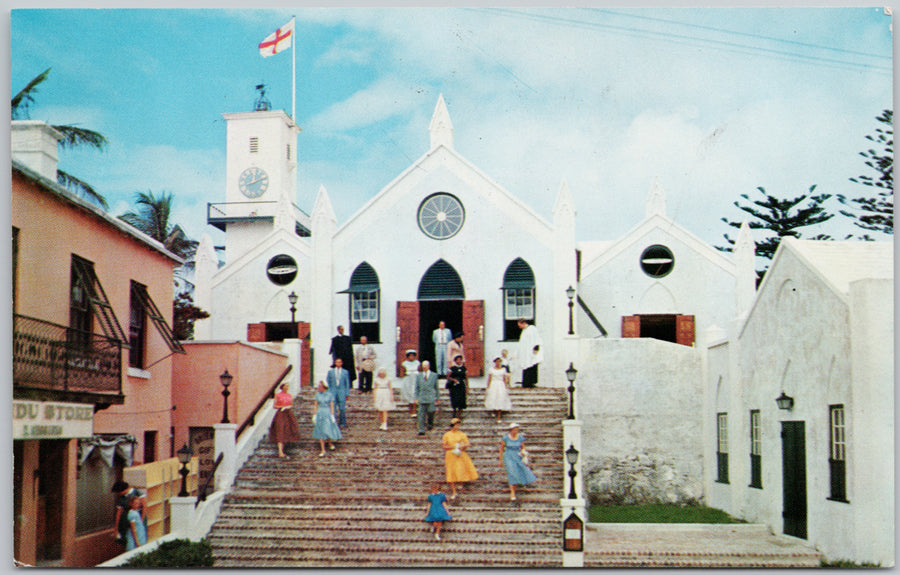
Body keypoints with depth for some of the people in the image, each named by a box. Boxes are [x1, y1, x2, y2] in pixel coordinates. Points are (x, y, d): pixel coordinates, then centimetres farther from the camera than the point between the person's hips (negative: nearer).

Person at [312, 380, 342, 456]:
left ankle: (330, 443, 27)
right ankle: (323, 450, 7)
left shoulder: (330, 395, -4)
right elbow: (316, 406, 8)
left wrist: (332, 416, -6)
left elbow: (332, 406, -2)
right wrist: (314, 415, 5)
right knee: (321, 433, 2)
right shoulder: (318, 395, 4)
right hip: (320, 414, 3)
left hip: (328, 414, -3)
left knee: (328, 431, -4)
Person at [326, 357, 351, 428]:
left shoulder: (345, 372, 7)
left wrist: (347, 394, 3)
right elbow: (327, 382, 10)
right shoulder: (330, 371, 9)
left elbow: (347, 383, 8)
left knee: (342, 408, -4)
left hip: (342, 392, -1)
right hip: (333, 391, 1)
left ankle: (342, 423, 7)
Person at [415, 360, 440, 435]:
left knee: (431, 411, -11)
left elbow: (436, 387, 11)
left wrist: (438, 397, 10)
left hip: (431, 397, -1)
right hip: (422, 397, 1)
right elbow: (417, 387, 13)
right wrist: (416, 398, 6)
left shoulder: (434, 375, 8)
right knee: (421, 413, -4)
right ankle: (421, 430, -2)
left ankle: (430, 423, 20)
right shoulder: (418, 375, 12)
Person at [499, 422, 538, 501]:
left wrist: (523, 451, -10)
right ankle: (512, 494, -13)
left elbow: (523, 447, 12)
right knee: (512, 473, -14)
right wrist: (501, 460, 5)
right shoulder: (505, 438, -6)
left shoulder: (521, 438, -1)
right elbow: (501, 449, 3)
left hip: (517, 457, 3)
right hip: (508, 457, -3)